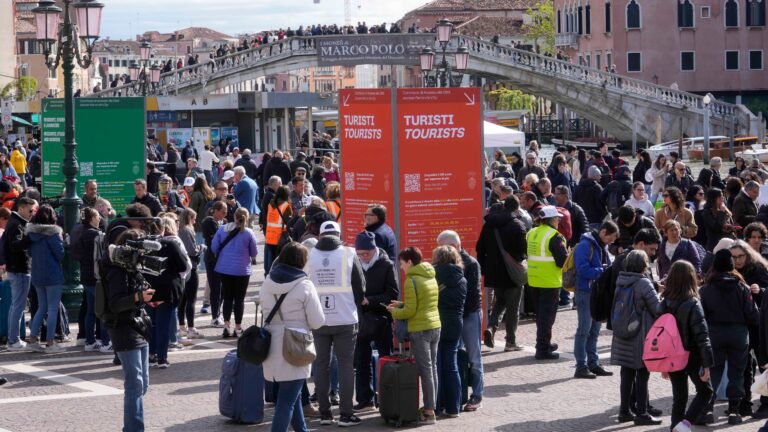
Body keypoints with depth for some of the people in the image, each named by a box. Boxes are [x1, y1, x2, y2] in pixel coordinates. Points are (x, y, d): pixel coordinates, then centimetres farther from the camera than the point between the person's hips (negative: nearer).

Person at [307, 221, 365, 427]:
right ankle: (346, 414, 1)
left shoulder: (308, 256, 0)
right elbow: (360, 287, 0)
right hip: (345, 319, -2)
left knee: (321, 365, 10)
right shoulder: (349, 254, -5)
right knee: (346, 365, 4)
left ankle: (324, 413, 9)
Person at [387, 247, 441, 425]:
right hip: (435, 327, 8)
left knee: (425, 370, -5)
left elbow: (410, 311, -16)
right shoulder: (431, 278, 11)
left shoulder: (412, 280, -13)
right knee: (432, 368, 12)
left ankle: (429, 412, -4)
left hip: (420, 330, -8)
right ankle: (431, 406, 18)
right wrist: (402, 305, 15)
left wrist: (394, 312, 2)